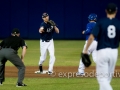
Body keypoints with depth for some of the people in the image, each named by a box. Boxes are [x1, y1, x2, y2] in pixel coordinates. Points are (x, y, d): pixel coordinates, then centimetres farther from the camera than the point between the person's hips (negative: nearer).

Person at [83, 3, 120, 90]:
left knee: (102, 77, -2)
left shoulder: (101, 22, -5)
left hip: (102, 51, -3)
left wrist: (86, 50, -3)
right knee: (108, 77, 17)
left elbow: (92, 37, -10)